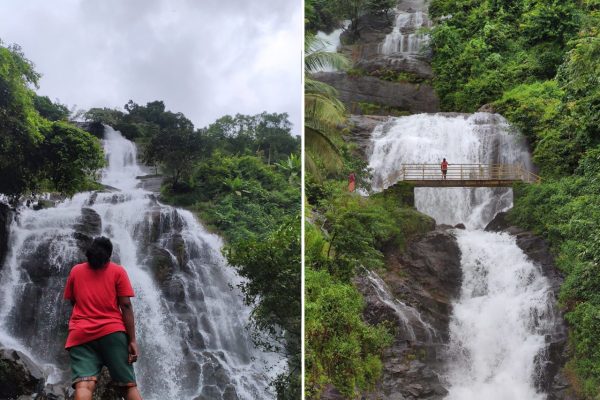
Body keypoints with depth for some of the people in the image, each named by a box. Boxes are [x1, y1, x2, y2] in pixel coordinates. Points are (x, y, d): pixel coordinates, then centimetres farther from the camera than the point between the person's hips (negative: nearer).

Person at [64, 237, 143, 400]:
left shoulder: (76, 271, 16)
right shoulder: (118, 271, 9)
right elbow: (125, 306, 0)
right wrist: (132, 340, -2)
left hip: (81, 334, 1)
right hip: (112, 332, -1)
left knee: (84, 386, -15)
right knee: (128, 385, 3)